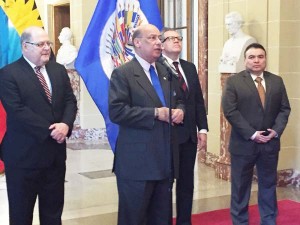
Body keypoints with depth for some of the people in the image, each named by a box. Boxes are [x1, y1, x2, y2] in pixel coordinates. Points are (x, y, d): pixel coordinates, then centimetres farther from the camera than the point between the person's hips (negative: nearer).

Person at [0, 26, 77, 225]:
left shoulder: (59, 70, 10)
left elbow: (70, 101, 5)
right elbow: (17, 111, -18)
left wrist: (65, 124, -16)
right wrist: (49, 130, -19)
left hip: (55, 152, 5)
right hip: (24, 155, -5)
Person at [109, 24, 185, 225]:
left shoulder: (166, 72, 14)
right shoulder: (122, 73, -7)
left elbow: (178, 100, 24)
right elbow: (116, 112, -18)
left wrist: (180, 110, -1)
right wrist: (155, 113, -19)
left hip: (164, 159, 7)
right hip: (137, 161, -6)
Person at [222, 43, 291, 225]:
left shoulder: (277, 81, 8)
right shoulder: (234, 81, -5)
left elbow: (285, 109, 7)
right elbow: (230, 111, -12)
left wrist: (276, 131, -10)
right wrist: (252, 134, -17)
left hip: (270, 143, 4)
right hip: (244, 143, -3)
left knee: (269, 185, 13)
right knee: (240, 187, 7)